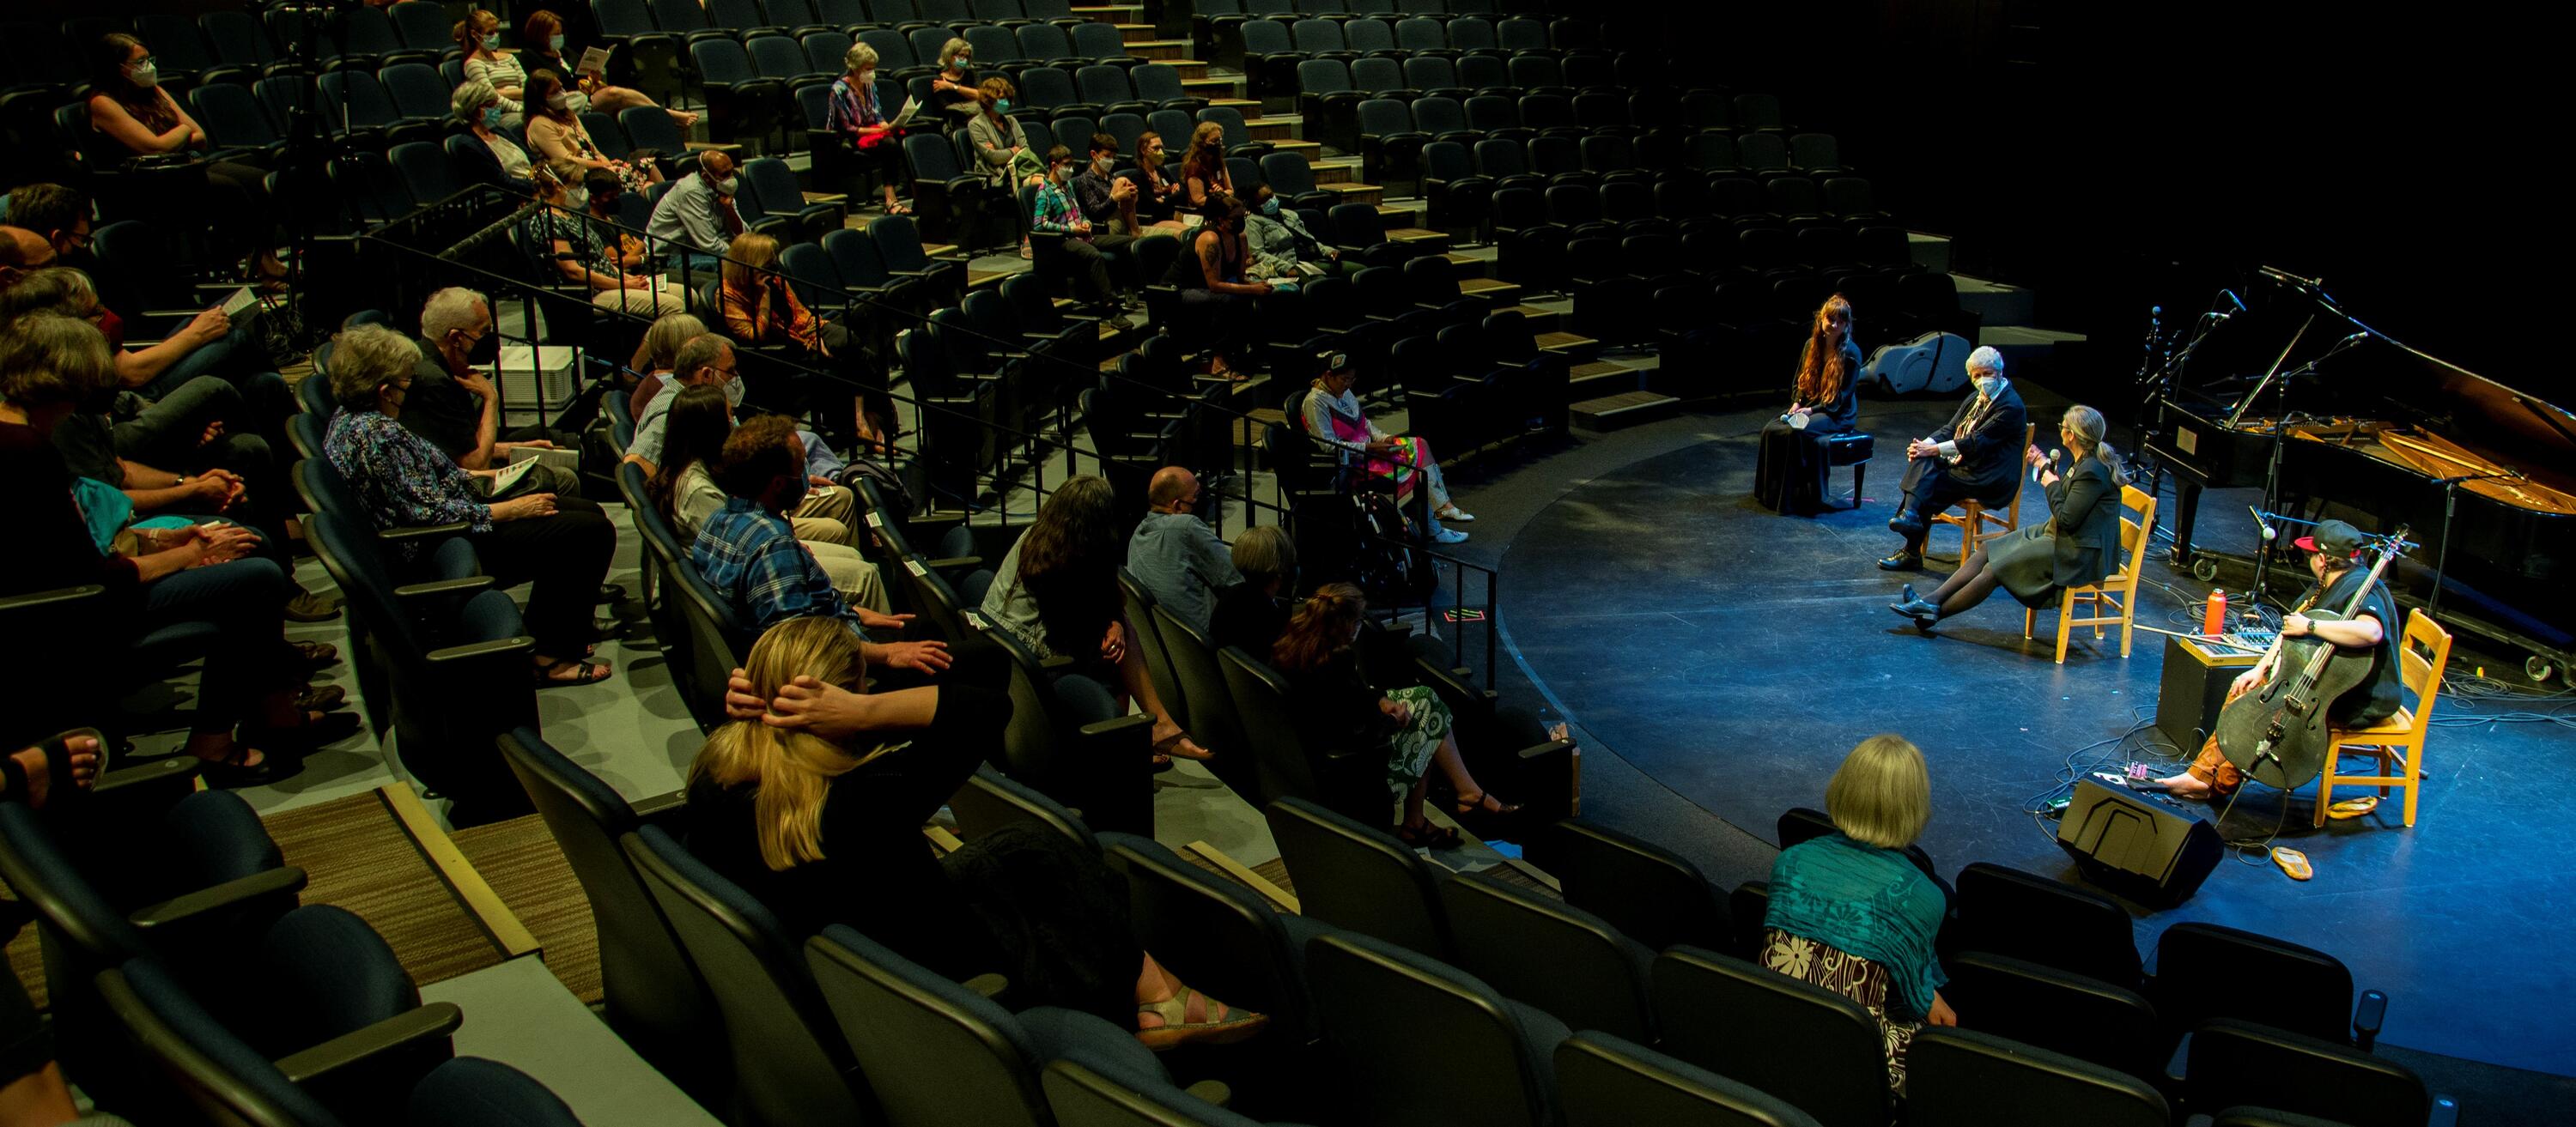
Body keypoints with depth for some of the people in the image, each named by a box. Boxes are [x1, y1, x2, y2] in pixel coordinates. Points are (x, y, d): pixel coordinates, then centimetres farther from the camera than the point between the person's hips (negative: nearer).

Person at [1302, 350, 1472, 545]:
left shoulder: (1344, 392, 11)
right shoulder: (1316, 402, -16)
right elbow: (1329, 446, -20)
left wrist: (1383, 438, -1)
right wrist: (1369, 448, -21)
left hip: (1366, 446, 9)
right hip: (1350, 461, -9)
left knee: (1419, 447, -9)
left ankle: (1444, 507, -14)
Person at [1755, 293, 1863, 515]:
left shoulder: (1851, 353, -11)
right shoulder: (1812, 345, 7)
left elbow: (1843, 397, -13)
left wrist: (1811, 410, -19)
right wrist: (1797, 403, -4)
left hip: (1838, 414, -6)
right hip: (1808, 407, 6)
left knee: (1796, 432, -32)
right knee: (1771, 429, -17)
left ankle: (1796, 497, -24)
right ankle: (1771, 493, -10)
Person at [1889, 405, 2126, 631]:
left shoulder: (2092, 471, -24)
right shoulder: (2086, 461, 6)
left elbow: (2066, 519, -25)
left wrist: (2051, 485, -12)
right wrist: (2045, 466, 21)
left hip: (2076, 553, -10)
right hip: (2059, 535, 10)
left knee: (1998, 566, -13)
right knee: (1988, 550, 2)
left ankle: (1937, 611, -4)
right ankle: (1933, 600, -6)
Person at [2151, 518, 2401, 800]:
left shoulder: (2362, 589, -24)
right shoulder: (2327, 585, 8)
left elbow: (2371, 631, -45)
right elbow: (2291, 629, 10)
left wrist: (2309, 626, -37)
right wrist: (2261, 668, 0)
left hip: (2360, 701, -10)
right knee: (2244, 691, 3)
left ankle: (2221, 784, -2)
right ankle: (2202, 775, 2)